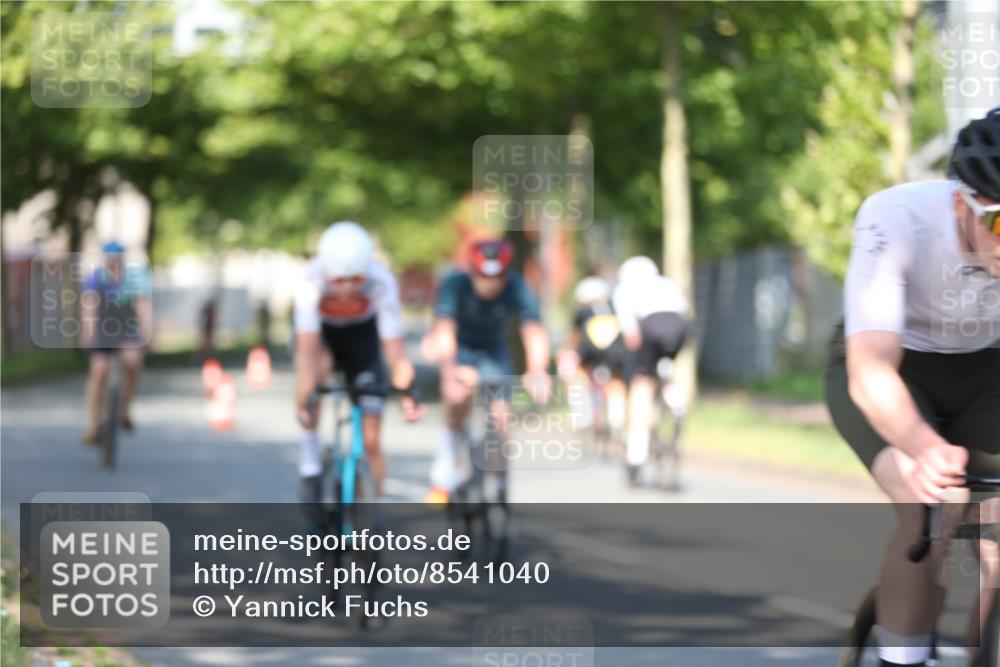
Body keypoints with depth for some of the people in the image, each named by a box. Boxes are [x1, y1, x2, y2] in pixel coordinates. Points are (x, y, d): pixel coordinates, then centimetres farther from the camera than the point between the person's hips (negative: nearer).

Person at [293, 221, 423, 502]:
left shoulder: (382, 282, -34)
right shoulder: (312, 279, -36)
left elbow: (393, 345, -34)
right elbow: (307, 346, -41)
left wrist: (407, 392, -46)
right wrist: (303, 402, -49)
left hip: (362, 332, 1)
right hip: (320, 329, -1)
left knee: (370, 441, -7)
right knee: (317, 365, -37)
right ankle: (309, 464, -24)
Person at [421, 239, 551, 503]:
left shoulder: (517, 290, -28)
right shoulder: (455, 286, -32)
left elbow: (534, 330, -43)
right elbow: (444, 330, -45)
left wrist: (537, 371, -63)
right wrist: (449, 371, -63)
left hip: (493, 349, 2)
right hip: (456, 347, -2)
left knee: (500, 417, -12)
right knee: (464, 384, -34)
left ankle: (497, 486, 10)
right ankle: (446, 465, -19)